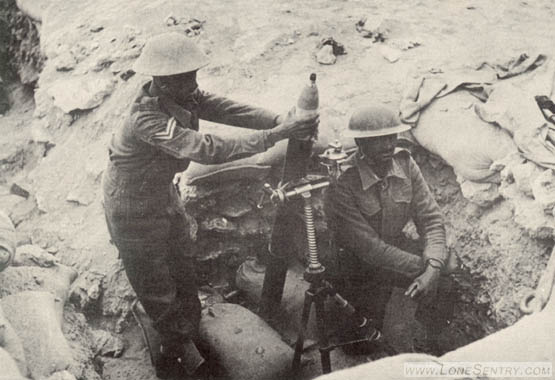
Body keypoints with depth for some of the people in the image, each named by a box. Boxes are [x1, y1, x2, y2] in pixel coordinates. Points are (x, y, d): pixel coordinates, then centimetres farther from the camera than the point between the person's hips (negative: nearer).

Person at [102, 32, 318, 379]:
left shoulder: (185, 97, -12)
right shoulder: (146, 118, -36)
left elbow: (230, 110, -17)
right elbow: (208, 149, -44)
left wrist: (281, 121, -34)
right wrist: (277, 134, -46)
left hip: (164, 195, 7)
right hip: (134, 208, -7)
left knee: (184, 273, 15)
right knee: (158, 289, 7)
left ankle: (188, 342, 35)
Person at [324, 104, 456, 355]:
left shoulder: (405, 165, -8)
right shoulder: (341, 184, -25)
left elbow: (431, 220, -8)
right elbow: (368, 248, -26)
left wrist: (433, 269, -25)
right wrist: (423, 266, -24)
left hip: (397, 250, 5)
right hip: (356, 263, -5)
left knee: (442, 286, -14)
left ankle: (430, 350, 12)